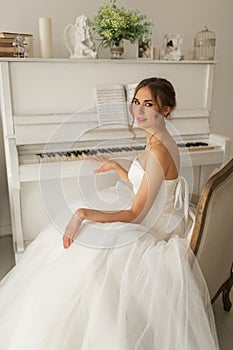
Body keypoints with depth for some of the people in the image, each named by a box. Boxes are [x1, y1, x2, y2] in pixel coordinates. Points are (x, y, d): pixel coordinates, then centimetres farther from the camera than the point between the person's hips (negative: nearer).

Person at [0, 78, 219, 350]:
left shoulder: (159, 150, -26)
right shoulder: (156, 141, 4)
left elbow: (135, 214, -26)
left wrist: (83, 213, -31)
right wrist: (114, 166, 23)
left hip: (151, 233, -10)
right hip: (147, 218, 10)